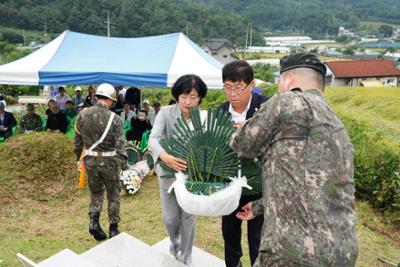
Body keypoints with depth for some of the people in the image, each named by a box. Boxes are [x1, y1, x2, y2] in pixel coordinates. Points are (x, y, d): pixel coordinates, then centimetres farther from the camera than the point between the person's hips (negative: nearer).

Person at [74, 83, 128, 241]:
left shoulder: (82, 115, -2)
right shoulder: (114, 118, -15)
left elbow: (78, 139, 7)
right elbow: (120, 144, -15)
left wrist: (79, 156, 20)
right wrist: (124, 163, -5)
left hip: (90, 160, 3)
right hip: (109, 162, -3)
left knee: (95, 192, 24)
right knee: (113, 195, 14)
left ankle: (94, 221, 7)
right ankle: (113, 229, 23)